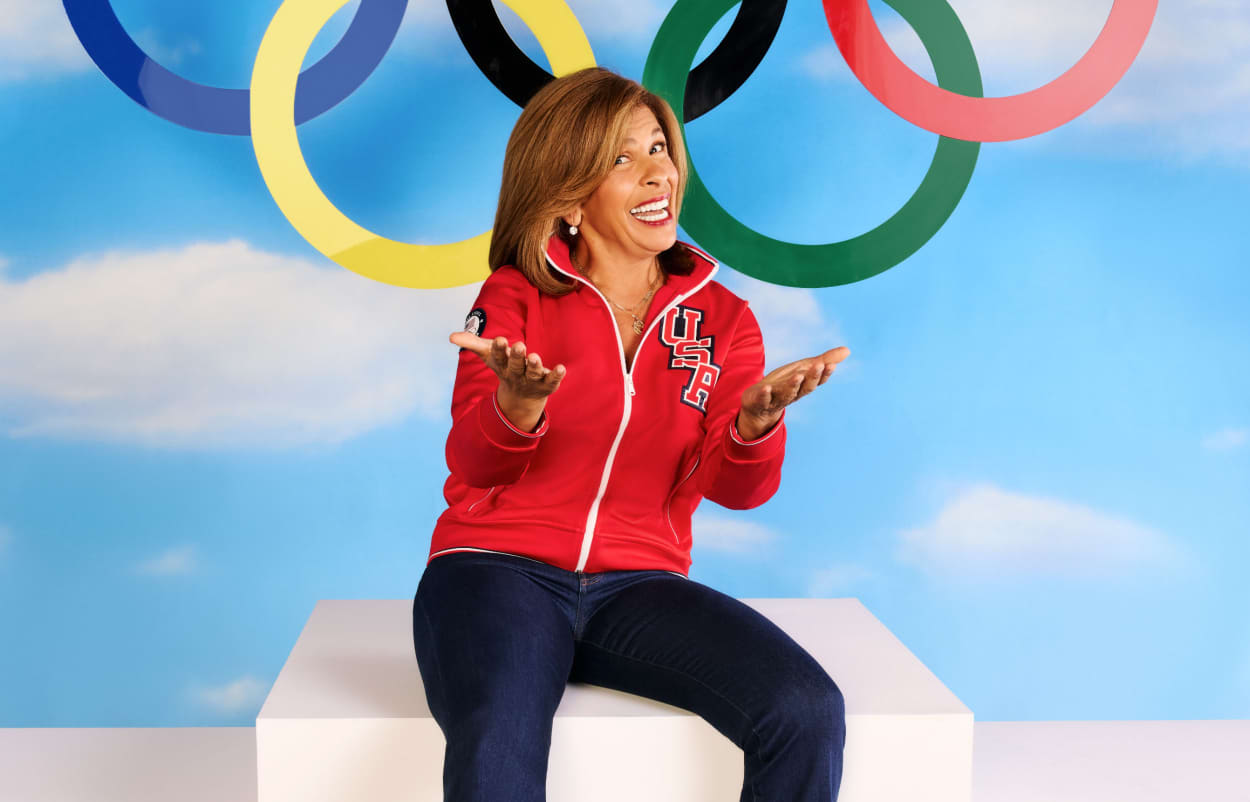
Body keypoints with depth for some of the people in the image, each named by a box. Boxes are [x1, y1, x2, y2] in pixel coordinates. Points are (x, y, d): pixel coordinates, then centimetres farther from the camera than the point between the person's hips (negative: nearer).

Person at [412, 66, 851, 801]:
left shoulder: (721, 318, 10)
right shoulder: (516, 295, 6)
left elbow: (732, 488, -1)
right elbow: (477, 465, -4)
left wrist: (757, 419, -25)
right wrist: (518, 403, -28)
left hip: (637, 585, 3)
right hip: (499, 569, -2)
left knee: (809, 712, -23)